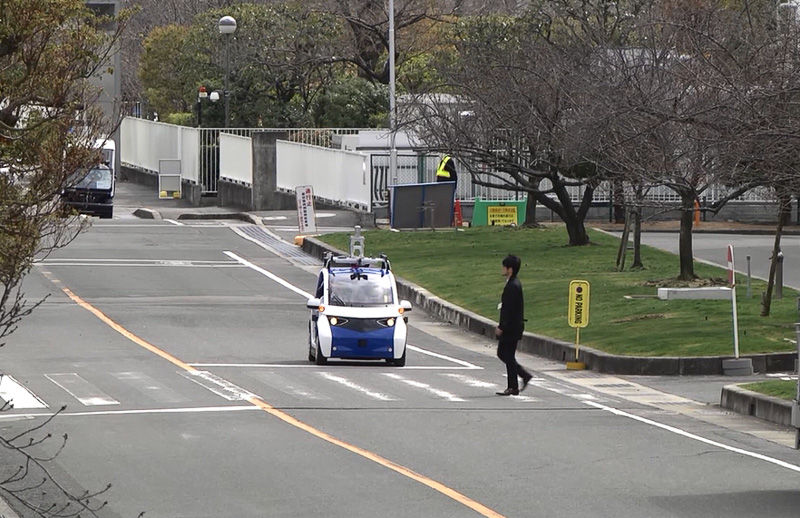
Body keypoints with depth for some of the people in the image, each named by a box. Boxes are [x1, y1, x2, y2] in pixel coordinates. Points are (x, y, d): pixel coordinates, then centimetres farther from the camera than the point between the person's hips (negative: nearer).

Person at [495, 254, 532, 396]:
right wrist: (501, 326, 19)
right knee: (502, 354, 15)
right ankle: (524, 375, 17)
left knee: (509, 356, -3)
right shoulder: (514, 284, 13)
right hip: (510, 327, 10)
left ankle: (513, 388, 3)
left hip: (511, 328, -10)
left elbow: (509, 309, -22)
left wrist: (501, 327, -19)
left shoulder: (513, 286, -19)